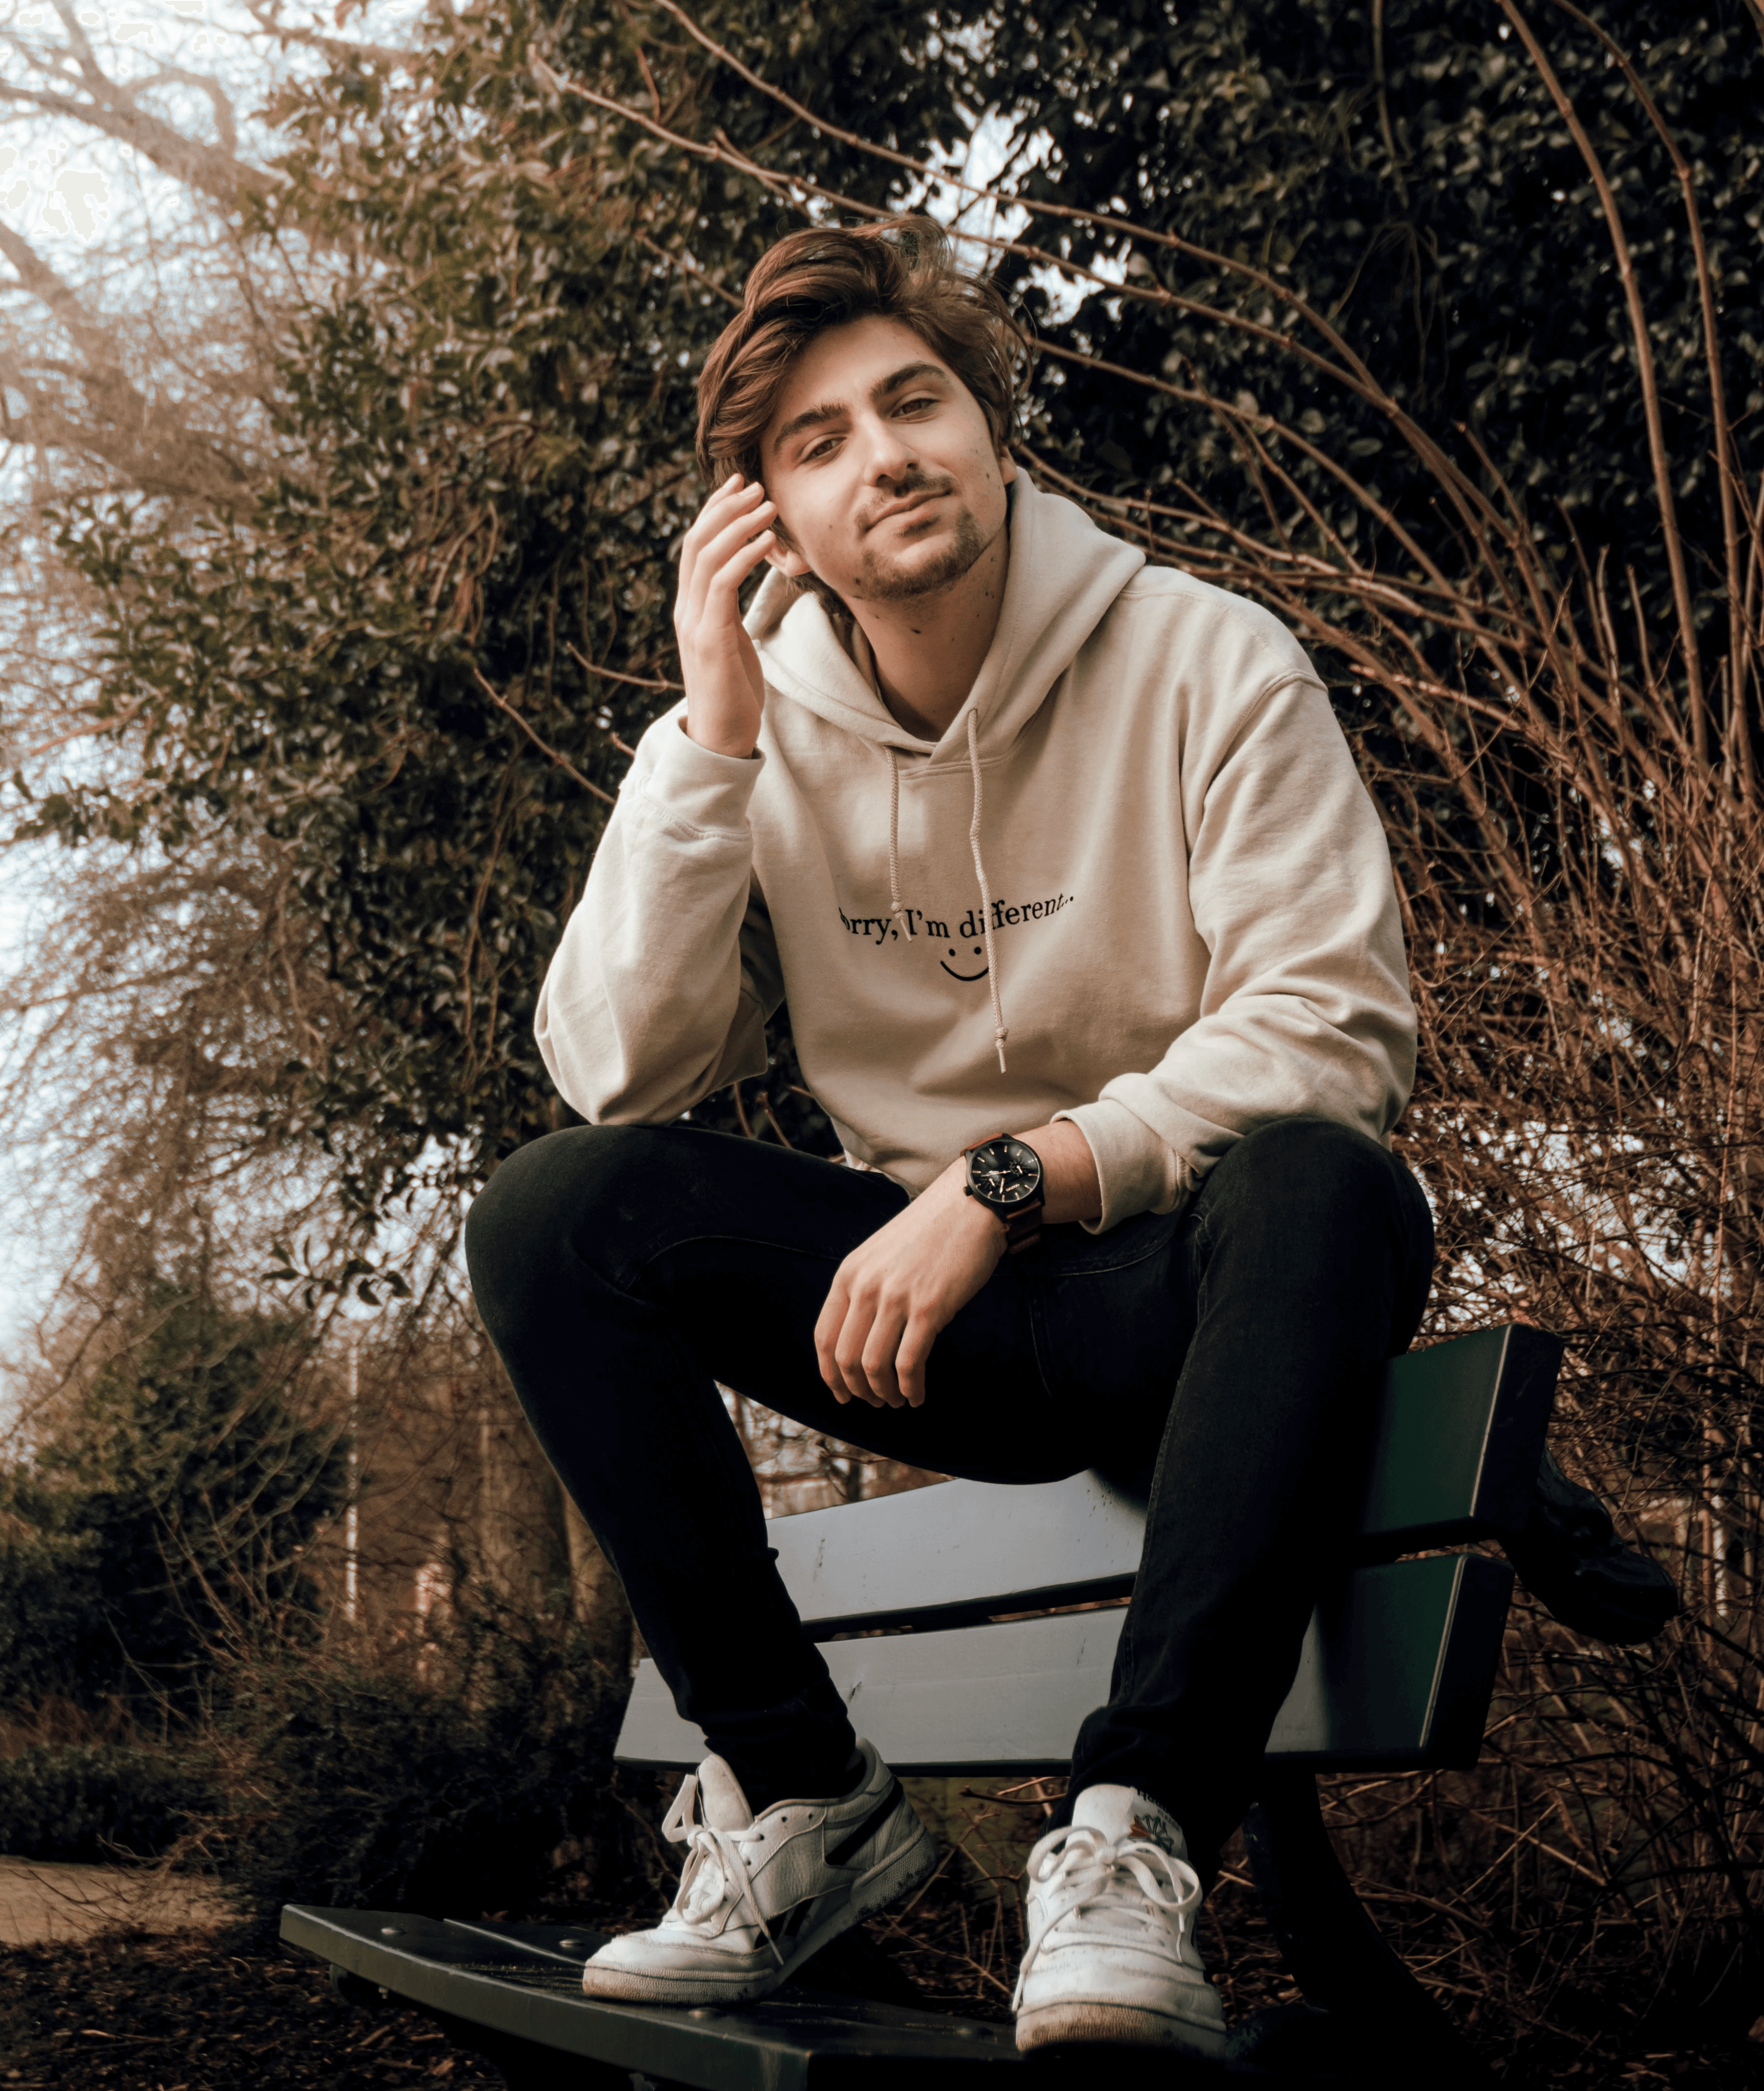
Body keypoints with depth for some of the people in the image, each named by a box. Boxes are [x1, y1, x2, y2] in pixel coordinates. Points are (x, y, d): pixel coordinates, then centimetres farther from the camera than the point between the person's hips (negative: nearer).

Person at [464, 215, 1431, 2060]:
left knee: (1326, 1192, -36)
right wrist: (711, 733, -14)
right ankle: (801, 1796, -12)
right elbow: (617, 1072, -8)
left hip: (1183, 1294, -3)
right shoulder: (762, 735, 2)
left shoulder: (1207, 664, -7)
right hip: (933, 1323, 3)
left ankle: (1135, 1833, -34)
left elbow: (1335, 1024, -17)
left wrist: (1005, 1179, -23)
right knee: (553, 1214, -19)